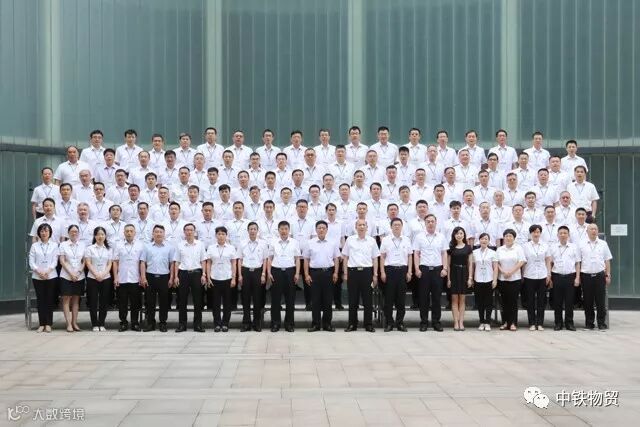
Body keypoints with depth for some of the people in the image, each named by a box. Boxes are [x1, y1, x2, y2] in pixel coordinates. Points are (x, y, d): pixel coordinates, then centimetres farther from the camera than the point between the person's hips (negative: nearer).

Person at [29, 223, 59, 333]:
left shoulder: (54, 245, 5)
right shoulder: (34, 245, 7)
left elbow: (55, 261, -2)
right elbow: (31, 262, 1)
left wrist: (47, 271, -16)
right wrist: (39, 272, -13)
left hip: (51, 276, -1)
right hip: (37, 277, 1)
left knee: (50, 300, 0)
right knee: (40, 300, 1)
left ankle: (48, 324, 5)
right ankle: (42, 324, 5)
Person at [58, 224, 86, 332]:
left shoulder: (83, 245, 6)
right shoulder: (63, 245, 1)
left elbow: (85, 261, 5)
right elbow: (62, 261, -4)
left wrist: (78, 273, -8)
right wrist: (71, 273, -11)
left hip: (79, 277, 2)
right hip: (66, 276, -2)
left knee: (76, 300, 6)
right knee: (66, 299, -2)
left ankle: (74, 323, 10)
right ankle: (69, 324, -2)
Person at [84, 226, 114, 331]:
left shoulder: (109, 249, 9)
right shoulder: (89, 249, 4)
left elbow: (109, 264, 3)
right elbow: (88, 264, -3)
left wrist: (103, 274, -13)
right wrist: (96, 275, -15)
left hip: (106, 278, 2)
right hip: (92, 278, -2)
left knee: (104, 302, 3)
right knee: (93, 302, -1)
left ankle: (101, 324, 10)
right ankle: (95, 324, 6)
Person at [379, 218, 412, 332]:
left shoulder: (407, 240, 8)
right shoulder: (386, 240, 4)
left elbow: (409, 257, 10)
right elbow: (382, 257, 4)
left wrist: (409, 272, 3)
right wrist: (382, 272, -3)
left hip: (402, 269, 1)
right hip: (390, 269, -1)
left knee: (401, 298, 4)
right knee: (389, 298, 0)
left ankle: (400, 322, 12)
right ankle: (389, 323, 6)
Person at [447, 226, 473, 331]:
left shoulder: (468, 247, 5)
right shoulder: (451, 248, 3)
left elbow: (470, 264, 6)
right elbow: (448, 264, 3)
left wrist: (470, 277, -1)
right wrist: (448, 278, -2)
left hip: (464, 273, 1)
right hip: (454, 273, -1)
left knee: (462, 299, 4)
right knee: (454, 298, -1)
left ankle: (461, 322, 6)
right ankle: (456, 322, 1)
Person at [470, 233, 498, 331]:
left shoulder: (492, 253, 3)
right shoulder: (475, 253, 6)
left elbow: (495, 267, 1)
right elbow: (472, 267, 8)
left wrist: (495, 280, -7)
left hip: (489, 281, -1)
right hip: (478, 281, 1)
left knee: (488, 302, 0)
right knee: (479, 302, 4)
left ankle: (487, 323, 5)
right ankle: (481, 322, 13)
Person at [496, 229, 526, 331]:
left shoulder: (518, 248, 2)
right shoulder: (499, 249, 11)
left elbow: (521, 262, -7)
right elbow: (496, 263, 6)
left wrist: (511, 272, -14)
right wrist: (503, 271, -11)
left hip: (515, 278, -3)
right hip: (502, 279, 3)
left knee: (513, 300, -3)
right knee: (504, 301, 5)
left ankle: (513, 323, 0)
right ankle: (505, 322, 10)